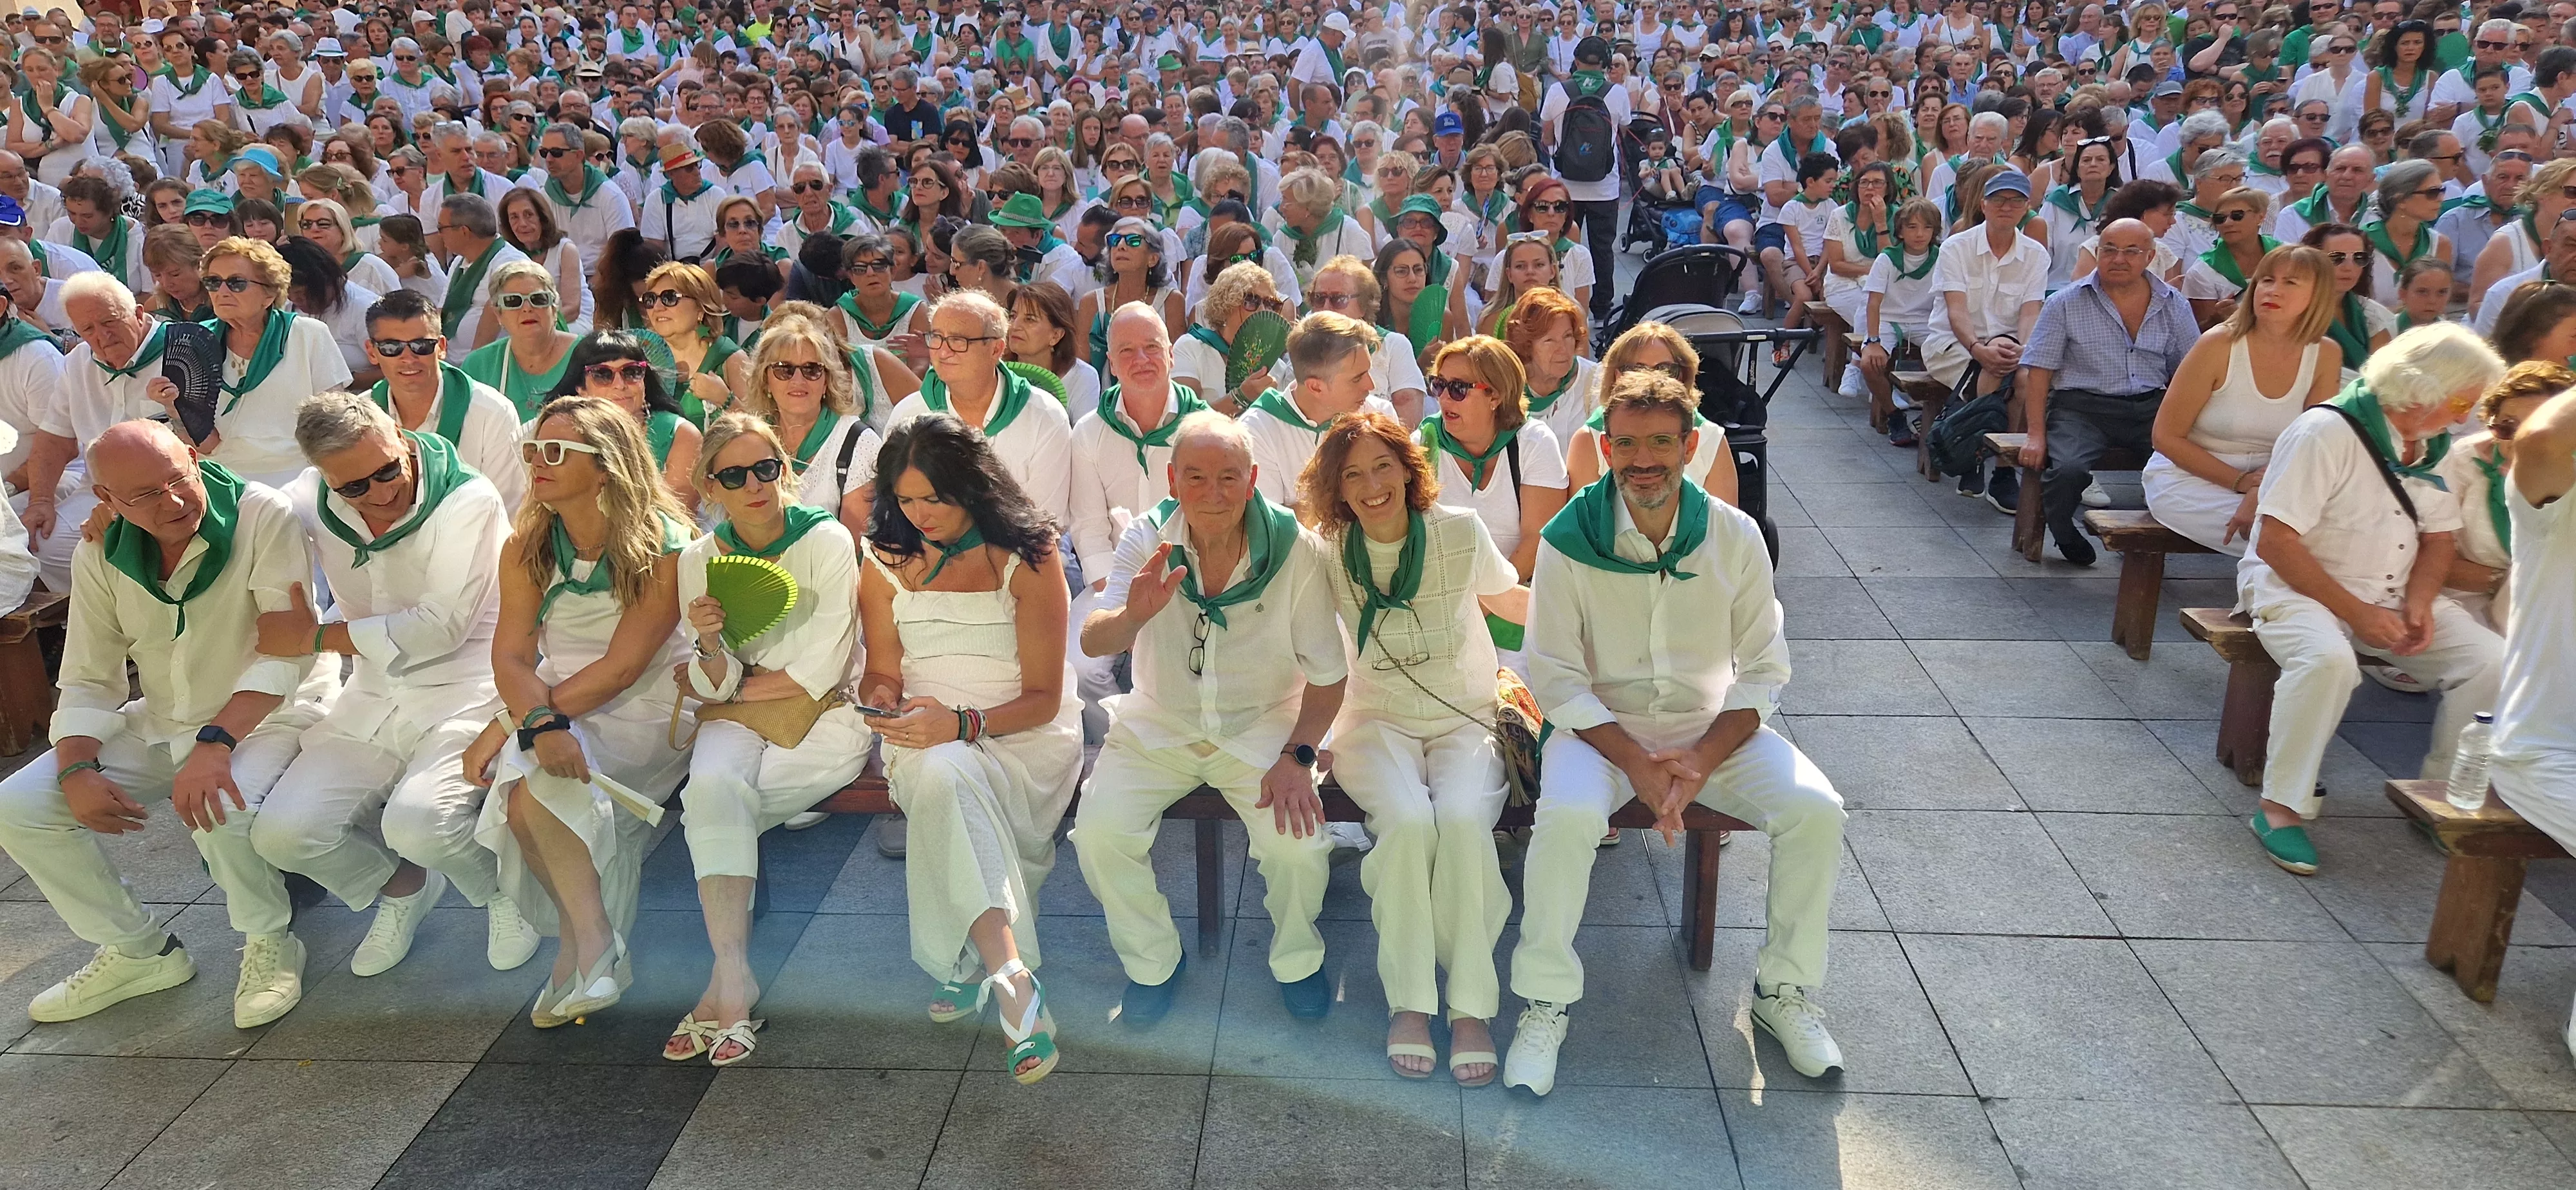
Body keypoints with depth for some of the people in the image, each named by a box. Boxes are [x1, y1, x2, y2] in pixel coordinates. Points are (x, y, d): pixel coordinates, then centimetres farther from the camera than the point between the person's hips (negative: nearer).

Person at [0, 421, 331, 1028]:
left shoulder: (264, 517, -20)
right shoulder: (100, 556, -2)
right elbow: (89, 680, 3)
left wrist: (216, 742, -34)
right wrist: (77, 770, -15)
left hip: (270, 712, -6)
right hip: (160, 723, 6)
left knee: (220, 807, -35)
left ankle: (270, 944, -6)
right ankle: (140, 951, 12)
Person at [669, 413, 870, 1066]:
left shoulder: (828, 541, -7)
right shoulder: (699, 559, 4)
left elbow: (819, 673, -11)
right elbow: (714, 686, 0)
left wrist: (736, 685, -1)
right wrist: (709, 648, -22)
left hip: (824, 719, -2)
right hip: (735, 721, 2)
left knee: (715, 802, -26)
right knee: (711, 784, -30)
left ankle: (726, 976, -12)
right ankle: (734, 976, -31)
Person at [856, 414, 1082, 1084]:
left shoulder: (1027, 559, -1)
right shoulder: (888, 564, 12)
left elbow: (1043, 697, -5)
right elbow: (881, 673, 17)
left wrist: (965, 723, -22)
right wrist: (884, 702, -8)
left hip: (1022, 735, -2)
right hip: (925, 737, 2)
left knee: (944, 778, -37)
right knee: (941, 778, -36)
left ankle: (972, 962, -21)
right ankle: (1011, 977, -45)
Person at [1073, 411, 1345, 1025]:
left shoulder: (1297, 551, -15)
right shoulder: (1148, 540, -11)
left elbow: (1327, 673, -7)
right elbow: (1093, 643, -19)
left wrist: (1296, 756, -19)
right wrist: (1133, 615, -42)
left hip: (1263, 726, -1)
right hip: (1158, 724, 2)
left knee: (1298, 842, -24)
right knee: (1099, 831, -19)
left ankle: (1297, 961, 11)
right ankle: (1153, 963, 9)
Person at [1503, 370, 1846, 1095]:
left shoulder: (1735, 538, -5)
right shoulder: (1568, 542, -10)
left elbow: (1764, 670, -1)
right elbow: (1555, 677, -9)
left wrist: (1702, 757, -18)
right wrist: (1636, 760, -21)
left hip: (1715, 726, 2)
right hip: (1601, 726, -2)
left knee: (1816, 810, -20)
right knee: (1568, 816, -33)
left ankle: (1785, 990, 3)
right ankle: (1545, 1003, -13)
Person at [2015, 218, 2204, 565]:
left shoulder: (2173, 304, 11)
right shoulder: (2066, 303, 3)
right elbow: (2038, 371, 0)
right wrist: (2036, 434, -10)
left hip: (2150, 408, 3)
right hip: (2081, 408, -2)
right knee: (2069, 469, -33)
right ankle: (2064, 535, 1)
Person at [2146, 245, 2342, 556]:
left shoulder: (2325, 356, -4)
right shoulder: (2219, 345, -15)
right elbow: (2167, 437, -11)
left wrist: (2260, 491, -23)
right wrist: (2242, 482, -15)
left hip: (2269, 482, 4)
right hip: (2186, 478, -4)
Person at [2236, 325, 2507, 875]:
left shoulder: (2434, 445, 6)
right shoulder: (2327, 432, -17)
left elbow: (2438, 538, 14)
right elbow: (2274, 542, -21)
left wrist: (2419, 603, -7)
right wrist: (2355, 613, -21)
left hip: (2392, 595, 7)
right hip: (2296, 584, -7)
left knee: (2491, 662, -12)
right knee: (2328, 660, -37)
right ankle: (2280, 809, -25)